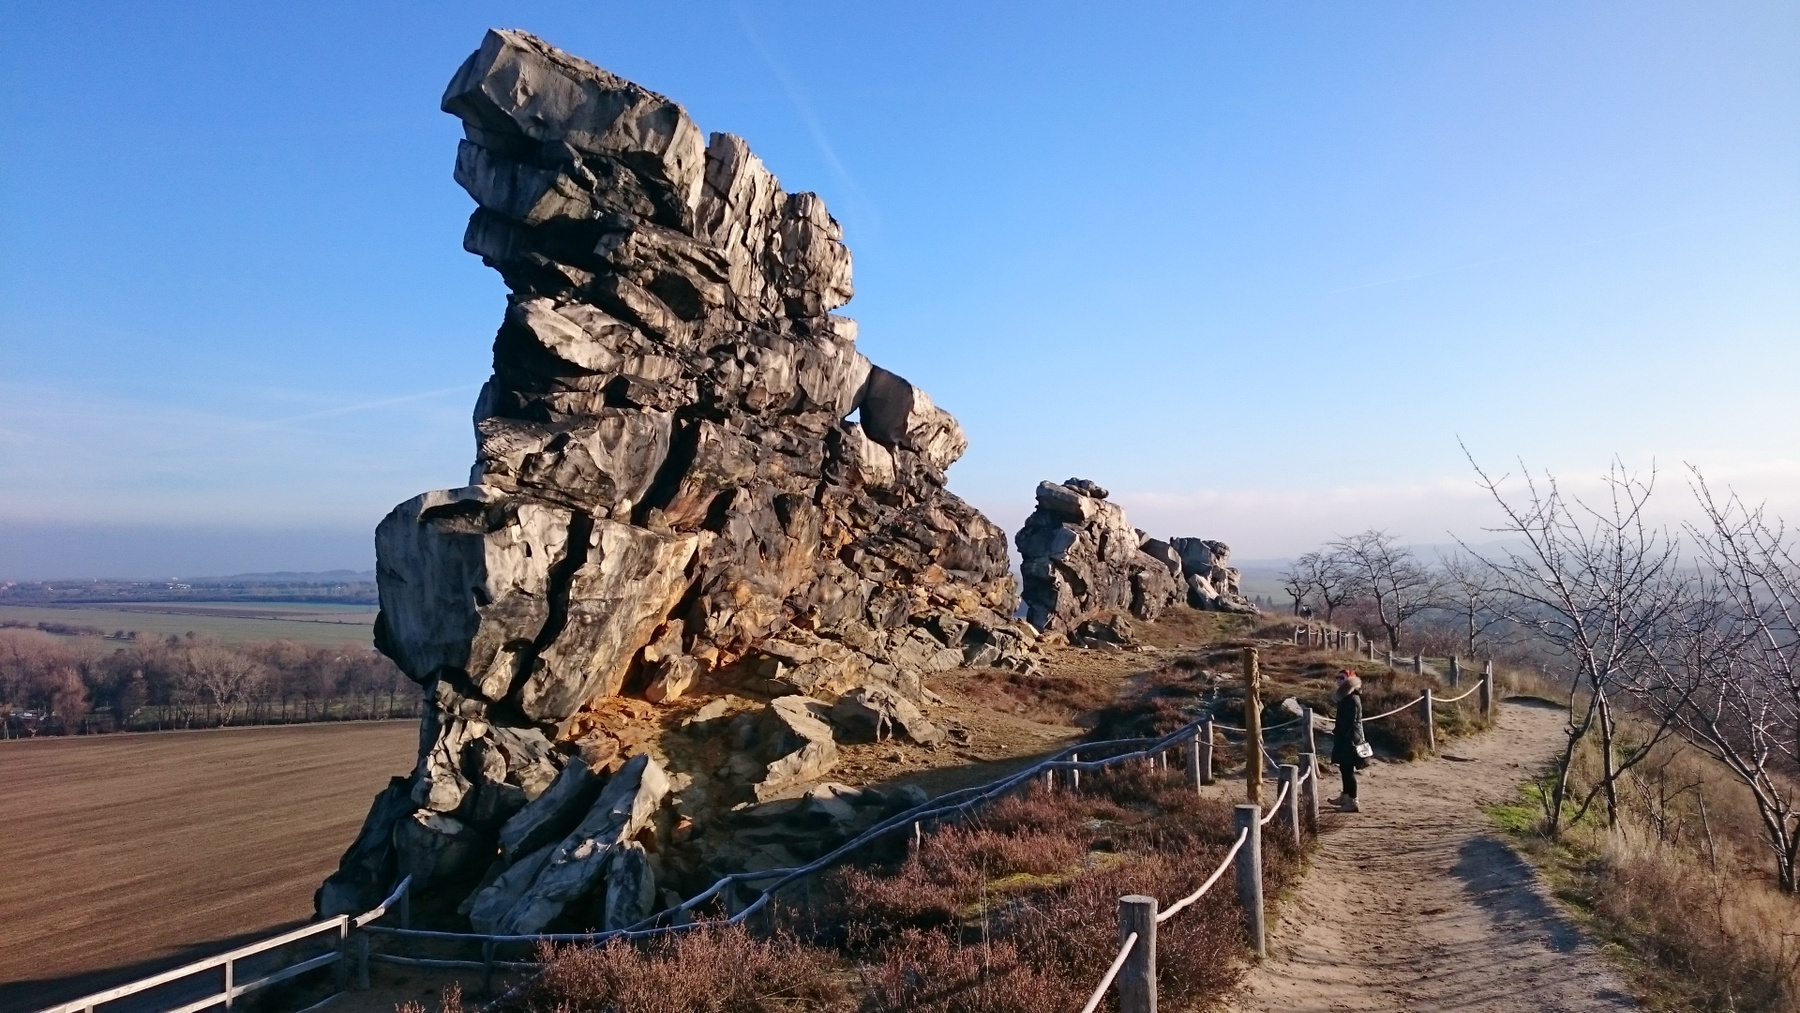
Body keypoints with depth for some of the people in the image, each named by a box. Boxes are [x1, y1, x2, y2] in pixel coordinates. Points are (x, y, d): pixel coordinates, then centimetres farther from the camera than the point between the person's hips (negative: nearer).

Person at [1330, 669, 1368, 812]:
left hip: (1349, 739, -10)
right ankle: (1345, 797, 31)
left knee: (1348, 769, -7)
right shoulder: (1345, 697, 13)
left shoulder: (1353, 699, -17)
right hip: (1344, 738, 10)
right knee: (1344, 768, 19)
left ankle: (1352, 802, -4)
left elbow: (1351, 722, -21)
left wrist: (1347, 739, -21)